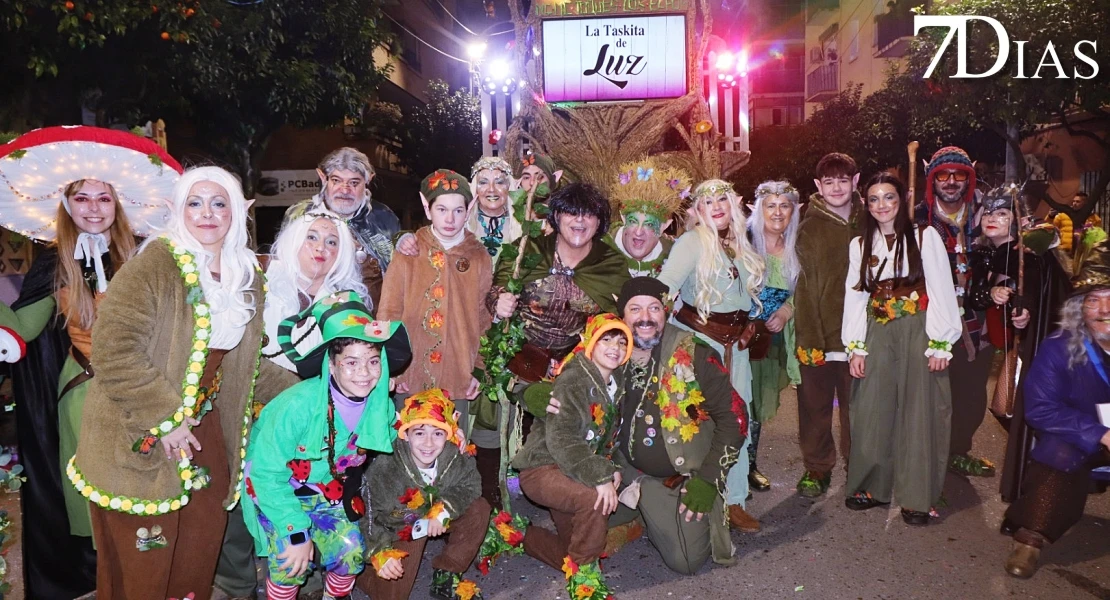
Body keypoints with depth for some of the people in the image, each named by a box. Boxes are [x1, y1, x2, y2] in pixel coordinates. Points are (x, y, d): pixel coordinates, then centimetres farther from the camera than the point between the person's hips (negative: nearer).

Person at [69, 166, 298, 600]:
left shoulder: (249, 278, 7)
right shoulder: (153, 265, -14)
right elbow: (114, 349, -22)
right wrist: (165, 419, -21)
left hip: (206, 431, 6)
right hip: (141, 439, -6)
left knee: (199, 553, 15)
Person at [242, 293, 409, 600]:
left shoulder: (381, 407, -16)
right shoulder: (300, 404, -32)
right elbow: (267, 474, -26)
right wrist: (297, 532, -24)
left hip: (328, 491, 4)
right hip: (276, 488, -4)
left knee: (350, 555, -5)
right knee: (292, 563, -16)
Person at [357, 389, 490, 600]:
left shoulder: (454, 457, -21)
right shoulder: (383, 469, -30)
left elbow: (471, 484, -11)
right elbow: (370, 517, -22)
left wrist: (444, 509, -26)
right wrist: (381, 553, -35)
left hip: (435, 523, 4)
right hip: (396, 532, -4)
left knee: (479, 508, -14)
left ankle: (446, 577, -3)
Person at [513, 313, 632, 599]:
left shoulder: (616, 384, 6)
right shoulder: (572, 380, -19)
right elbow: (560, 440, -28)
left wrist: (611, 467, 0)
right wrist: (600, 476, -35)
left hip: (572, 475, 9)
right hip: (543, 469, -8)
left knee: (577, 551, 12)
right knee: (596, 498, -35)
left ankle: (526, 537, 36)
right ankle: (583, 576, -14)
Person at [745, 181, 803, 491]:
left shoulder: (795, 250, 5)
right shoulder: (745, 242, -10)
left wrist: (786, 311, -6)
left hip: (776, 335, 5)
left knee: (761, 399, 14)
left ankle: (750, 464, 28)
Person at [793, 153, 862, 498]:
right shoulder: (808, 228, -2)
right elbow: (803, 286, -6)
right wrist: (809, 337, -14)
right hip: (817, 333, -2)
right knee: (815, 407, 7)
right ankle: (816, 468, 24)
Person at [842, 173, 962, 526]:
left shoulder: (925, 237, -1)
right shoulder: (859, 245, 10)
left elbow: (941, 291, -5)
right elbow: (854, 297, 7)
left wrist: (940, 344, -10)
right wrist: (855, 347, 1)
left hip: (918, 332, -3)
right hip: (877, 336, 3)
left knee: (919, 413, 0)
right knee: (872, 412, 3)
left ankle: (918, 497, 9)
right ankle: (872, 487, 16)